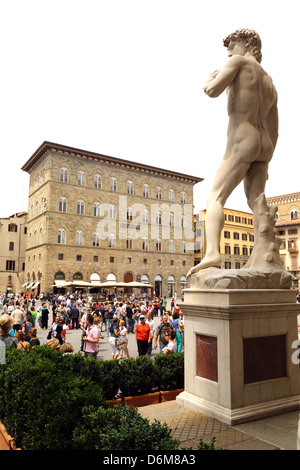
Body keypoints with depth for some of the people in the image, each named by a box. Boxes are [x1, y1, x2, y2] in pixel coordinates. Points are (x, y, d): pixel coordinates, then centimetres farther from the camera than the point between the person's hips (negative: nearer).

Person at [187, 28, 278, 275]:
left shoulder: (239, 61, 5)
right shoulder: (270, 84, 26)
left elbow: (213, 90, -11)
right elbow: (274, 132, 22)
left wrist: (211, 78, 13)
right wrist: (264, 164, 24)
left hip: (241, 143, -8)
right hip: (263, 146, 8)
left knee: (215, 198, -14)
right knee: (256, 203, 4)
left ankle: (212, 253, -32)